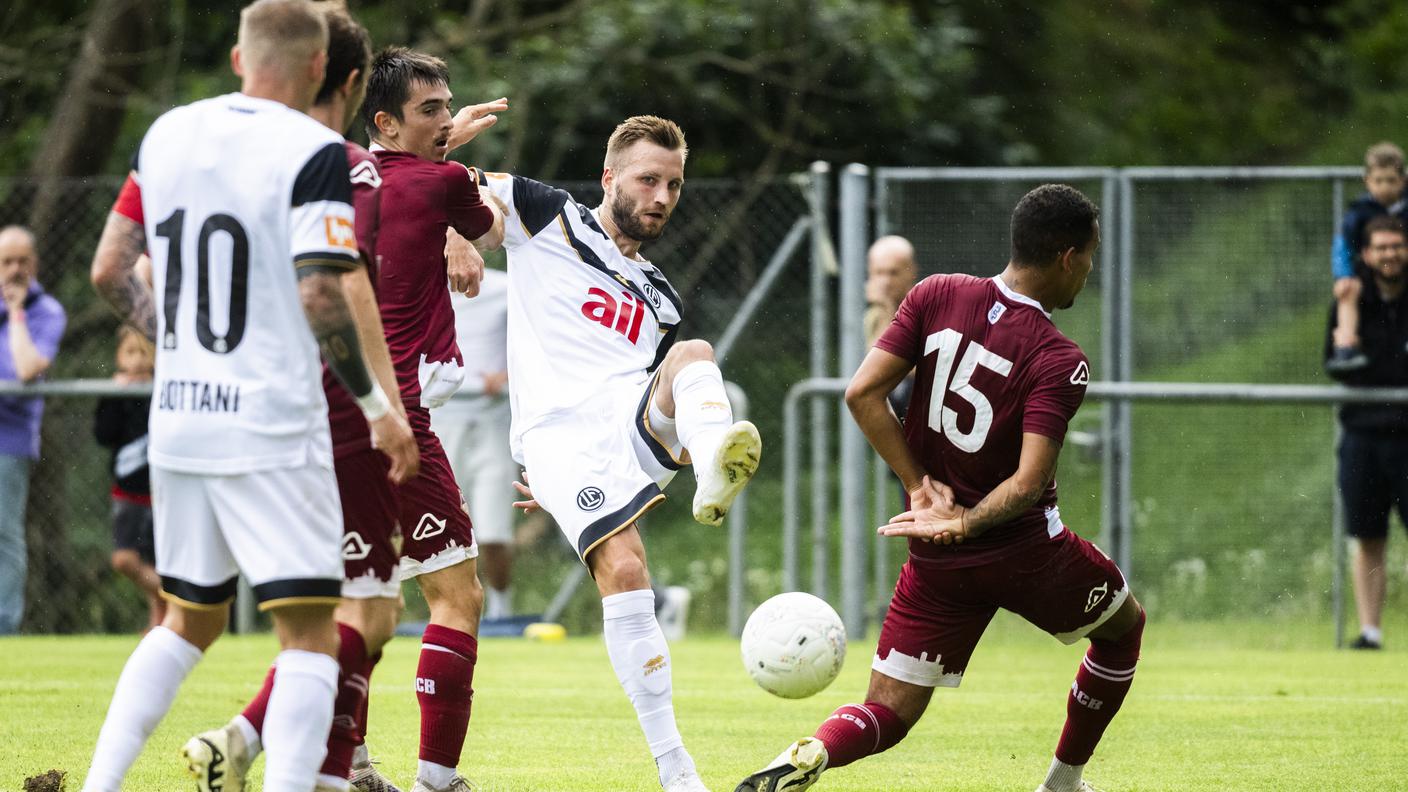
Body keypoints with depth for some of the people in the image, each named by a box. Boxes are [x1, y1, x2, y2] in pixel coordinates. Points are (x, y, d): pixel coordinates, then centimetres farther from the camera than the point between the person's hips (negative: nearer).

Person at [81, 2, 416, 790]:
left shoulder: (165, 135, 7)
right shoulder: (315, 153, -12)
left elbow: (111, 269, 11)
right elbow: (319, 297, -19)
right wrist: (378, 407, -8)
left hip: (178, 421, 7)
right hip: (274, 429, -6)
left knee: (188, 622, 20)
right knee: (310, 635, -3)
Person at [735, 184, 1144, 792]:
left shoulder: (937, 297, -3)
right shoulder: (1061, 363, -15)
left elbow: (862, 393, -7)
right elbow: (1028, 482, -25)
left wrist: (921, 485, -1)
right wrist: (962, 525, -13)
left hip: (936, 562, 4)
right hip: (1025, 552, -4)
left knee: (890, 712, 6)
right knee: (1124, 625, 26)